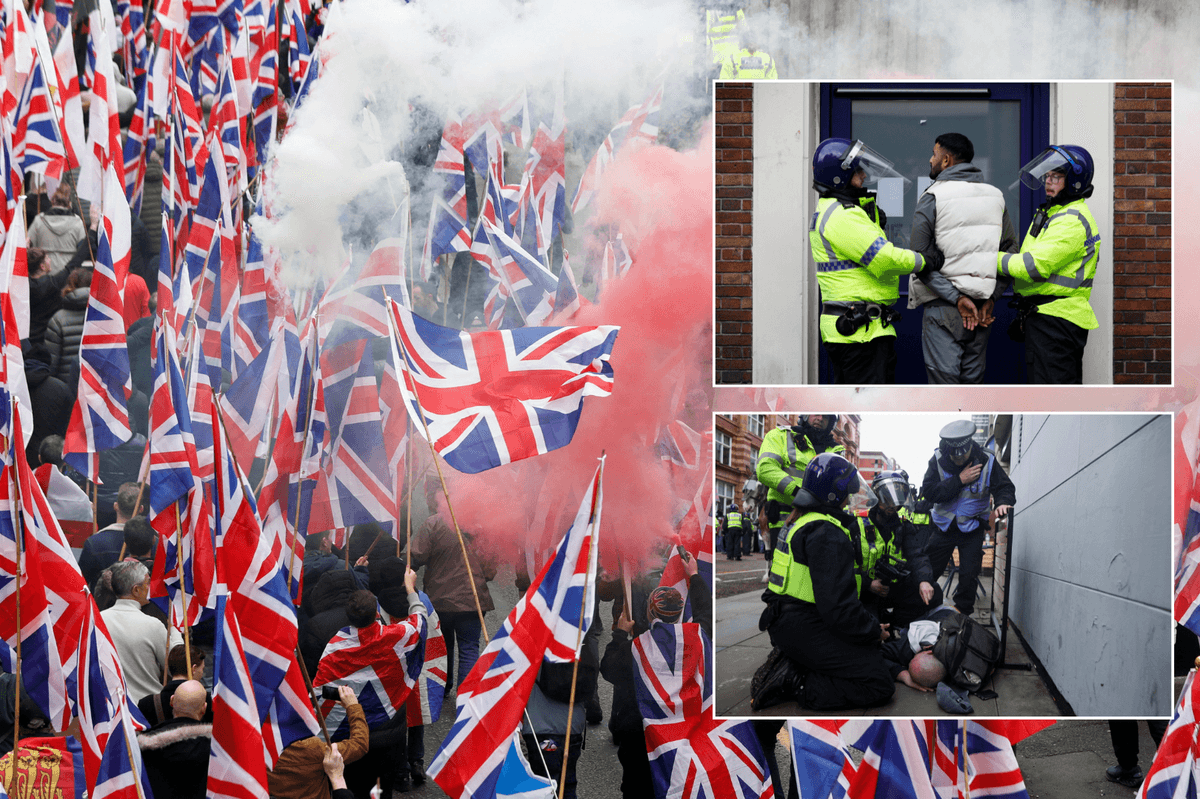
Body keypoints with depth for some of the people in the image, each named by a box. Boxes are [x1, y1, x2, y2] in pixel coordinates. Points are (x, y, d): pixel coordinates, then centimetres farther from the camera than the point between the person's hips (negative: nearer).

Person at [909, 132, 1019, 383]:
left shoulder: (932, 198, -6)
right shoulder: (995, 196, 10)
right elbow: (1010, 250, 8)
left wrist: (956, 298, -12)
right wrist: (991, 296, 2)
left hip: (943, 305, -5)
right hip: (982, 305, 5)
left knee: (943, 379, -5)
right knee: (973, 379, 11)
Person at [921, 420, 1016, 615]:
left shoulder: (986, 460, -14)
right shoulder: (938, 460, -13)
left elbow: (1005, 487, -11)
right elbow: (929, 491, -21)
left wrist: (1002, 503, -34)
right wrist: (959, 480, -28)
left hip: (972, 528, -1)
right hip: (944, 526, 1)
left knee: (969, 575, -3)